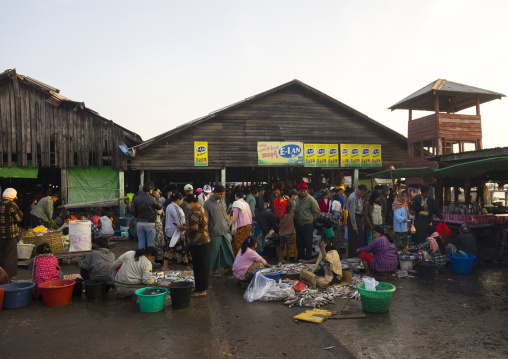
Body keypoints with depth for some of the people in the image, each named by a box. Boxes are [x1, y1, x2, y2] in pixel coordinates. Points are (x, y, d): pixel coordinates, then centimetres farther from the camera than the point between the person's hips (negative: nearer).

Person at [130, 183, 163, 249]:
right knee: (151, 243, 4)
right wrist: (157, 199, 8)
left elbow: (132, 211, 1)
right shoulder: (152, 199, -13)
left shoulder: (136, 198, 1)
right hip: (150, 224, -4)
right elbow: (160, 207, 1)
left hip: (139, 223, 4)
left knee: (141, 243, 11)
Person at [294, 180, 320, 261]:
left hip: (308, 224, -6)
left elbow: (317, 211, -4)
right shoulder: (297, 198, 6)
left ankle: (308, 258, 13)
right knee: (299, 241, 13)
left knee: (308, 242, 1)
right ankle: (300, 257, 27)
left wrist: (311, 219, 0)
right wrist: (296, 219, 11)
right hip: (298, 223, 6)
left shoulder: (311, 200, -11)